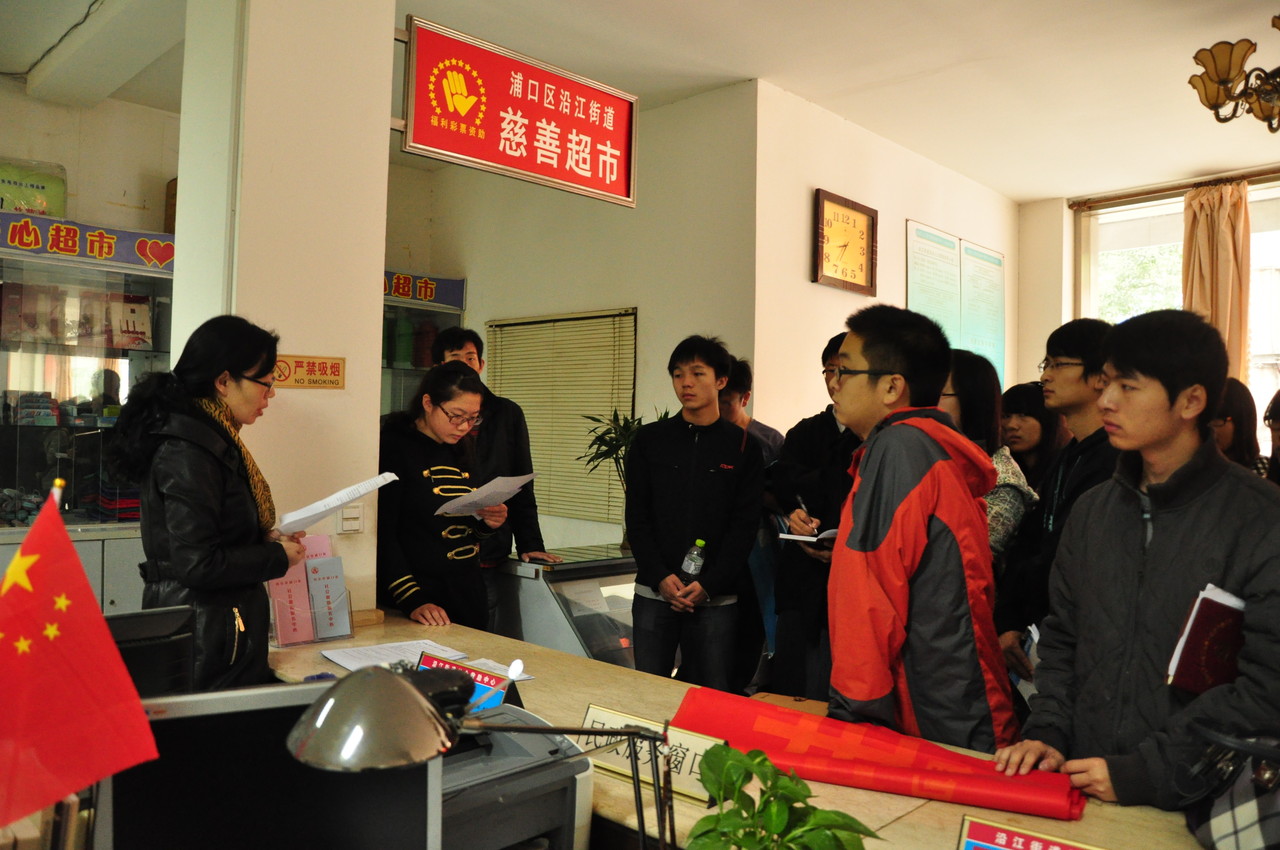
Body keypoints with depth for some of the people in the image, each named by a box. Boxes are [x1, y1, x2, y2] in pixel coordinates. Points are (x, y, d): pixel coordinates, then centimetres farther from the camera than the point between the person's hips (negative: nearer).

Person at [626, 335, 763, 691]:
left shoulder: (743, 447, 3)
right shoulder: (649, 440, 7)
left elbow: (745, 525, -1)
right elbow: (637, 517, 3)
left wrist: (709, 584, -11)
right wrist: (660, 576, -9)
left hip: (715, 597, -1)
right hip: (653, 593, 1)